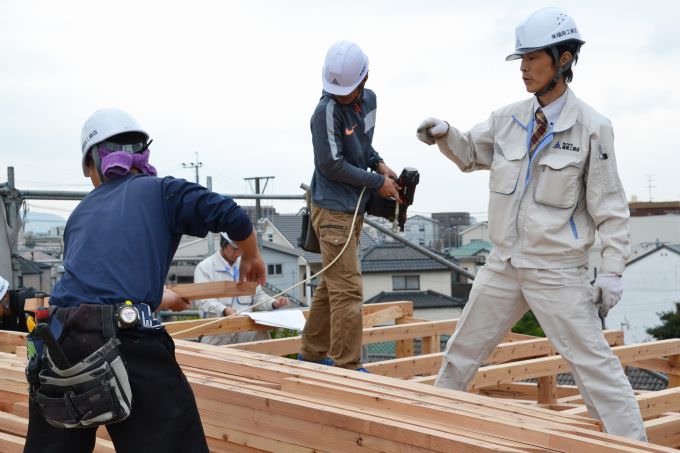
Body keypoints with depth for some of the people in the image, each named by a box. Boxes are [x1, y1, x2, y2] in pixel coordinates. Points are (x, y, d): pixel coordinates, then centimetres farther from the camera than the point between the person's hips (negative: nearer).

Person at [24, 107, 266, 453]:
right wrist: (251, 258, 18)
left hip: (61, 342, 5)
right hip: (129, 343, -5)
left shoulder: (80, 214, 24)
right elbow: (232, 216, -3)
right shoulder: (160, 191, 9)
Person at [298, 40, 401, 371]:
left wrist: (378, 163, 5)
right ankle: (346, 367, -4)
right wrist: (377, 183, -12)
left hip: (353, 209, 9)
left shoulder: (368, 100, 8)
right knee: (348, 291, -10)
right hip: (333, 210, -9)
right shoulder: (327, 111, -17)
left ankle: (312, 354, 28)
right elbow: (332, 165, -18)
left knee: (332, 285, 16)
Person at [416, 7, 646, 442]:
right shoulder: (509, 118, 1)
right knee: (463, 349, 17)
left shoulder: (591, 126, -12)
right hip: (504, 264, 6)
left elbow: (610, 205, -9)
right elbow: (470, 152, 20)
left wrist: (612, 271, -12)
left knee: (594, 363, -5)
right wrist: (445, 134, -2)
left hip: (558, 271, -5)